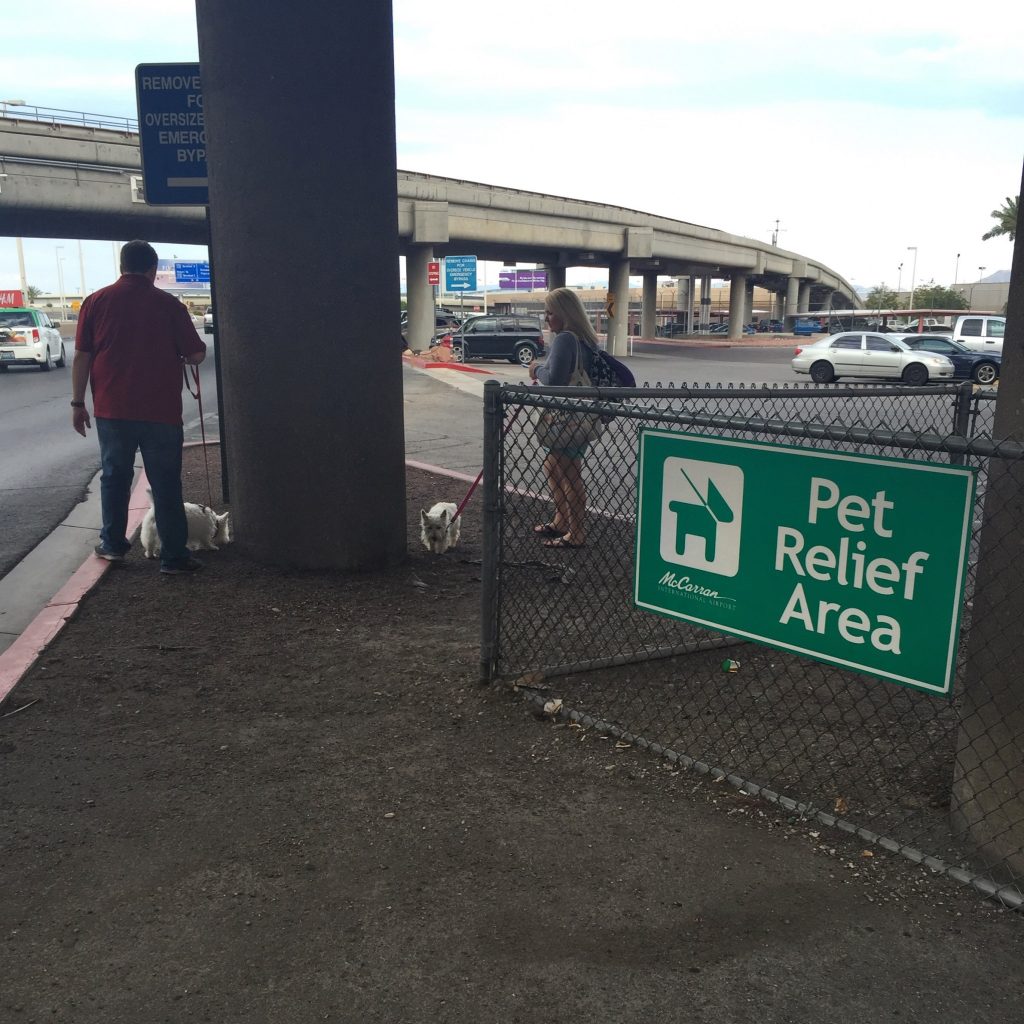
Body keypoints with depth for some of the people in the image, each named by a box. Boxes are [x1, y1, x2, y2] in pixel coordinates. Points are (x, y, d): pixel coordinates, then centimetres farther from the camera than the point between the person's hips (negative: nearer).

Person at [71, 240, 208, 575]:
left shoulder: (96, 301, 1)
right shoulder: (169, 304, -3)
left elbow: (82, 356, 1)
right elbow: (197, 354, -2)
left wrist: (78, 403, 8)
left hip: (112, 409, 2)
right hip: (160, 410, -2)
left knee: (115, 476, 18)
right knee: (165, 484, 3)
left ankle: (112, 543, 26)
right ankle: (173, 555, 4)